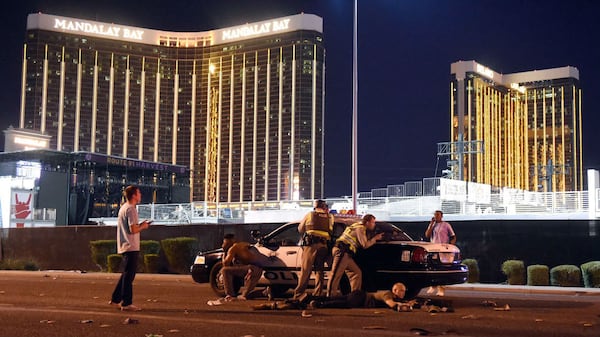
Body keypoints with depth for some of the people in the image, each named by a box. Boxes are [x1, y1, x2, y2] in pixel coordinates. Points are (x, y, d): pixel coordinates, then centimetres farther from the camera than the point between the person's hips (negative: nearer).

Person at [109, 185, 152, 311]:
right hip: (131, 247, -10)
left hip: (125, 247, 10)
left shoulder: (123, 208, 16)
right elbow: (133, 230, -21)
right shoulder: (130, 209, -15)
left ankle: (115, 299, 23)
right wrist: (143, 226, -4)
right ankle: (127, 303, -2)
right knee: (129, 275, -5)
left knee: (127, 274, 18)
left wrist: (140, 225, 14)